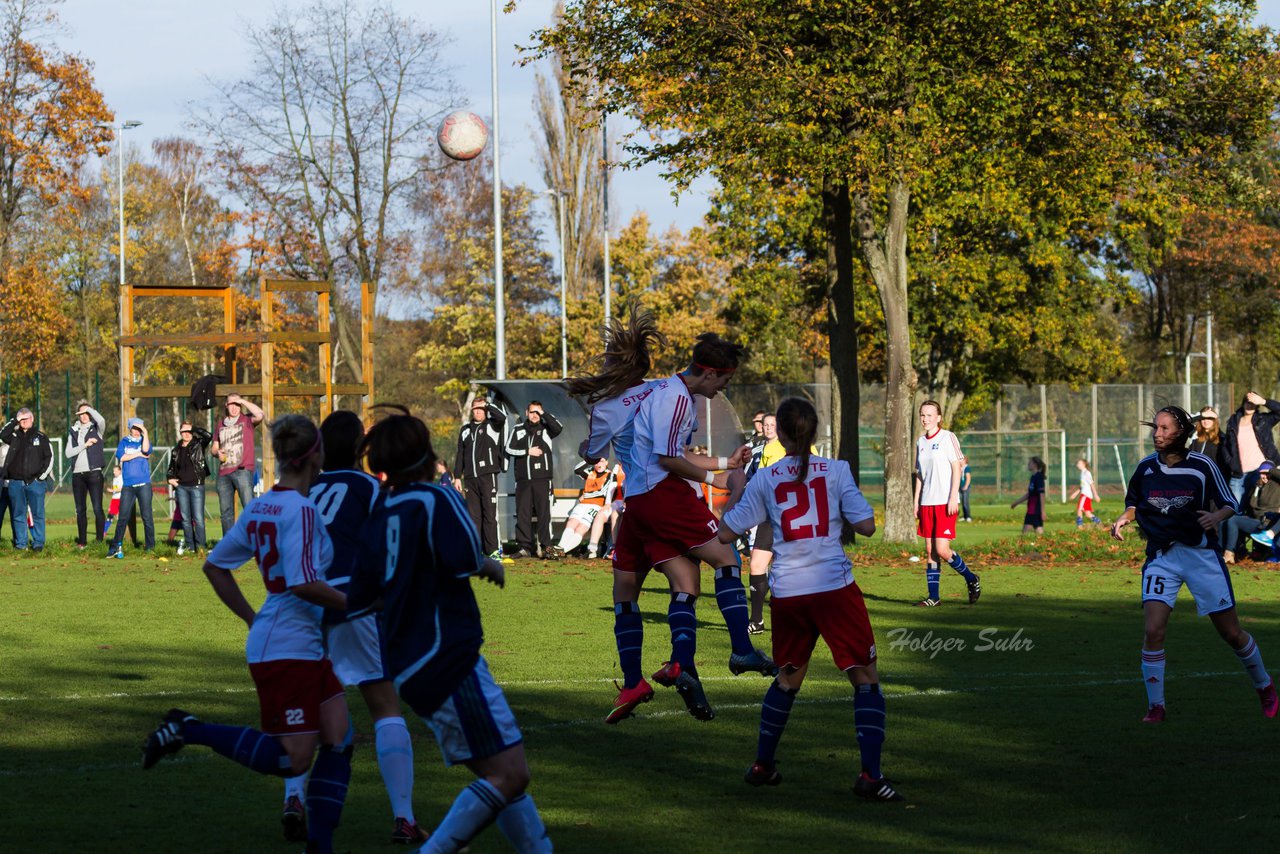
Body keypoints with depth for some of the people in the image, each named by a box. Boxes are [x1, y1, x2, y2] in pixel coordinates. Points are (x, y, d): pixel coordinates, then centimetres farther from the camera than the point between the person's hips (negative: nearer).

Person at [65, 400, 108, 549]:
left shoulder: (96, 429, 5)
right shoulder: (73, 431, 13)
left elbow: (101, 420, -20)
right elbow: (68, 453, 4)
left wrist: (89, 409, -5)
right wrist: (85, 445, -7)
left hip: (94, 473, -4)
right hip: (77, 474, 4)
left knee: (97, 508, -9)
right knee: (80, 510, 7)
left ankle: (99, 540, -7)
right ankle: (82, 541, 11)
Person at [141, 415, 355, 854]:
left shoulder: (260, 507, 10)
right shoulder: (301, 510, -16)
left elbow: (215, 565, 16)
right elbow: (303, 583, -25)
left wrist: (253, 619, 21)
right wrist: (349, 604, -11)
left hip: (306, 647, 9)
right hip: (287, 648, -9)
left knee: (340, 740, 6)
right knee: (294, 759, -7)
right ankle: (189, 730, -2)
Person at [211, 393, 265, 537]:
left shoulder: (247, 421, 5)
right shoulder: (221, 424, 19)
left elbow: (259, 415, -18)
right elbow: (214, 447, 26)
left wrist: (243, 401, -8)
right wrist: (217, 452, 2)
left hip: (243, 471, -6)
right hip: (224, 473, 6)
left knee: (249, 507, -16)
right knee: (225, 511, 8)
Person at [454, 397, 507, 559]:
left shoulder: (492, 426, 4)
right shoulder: (466, 429, 17)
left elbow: (502, 417, -20)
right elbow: (460, 454, 19)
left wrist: (487, 405, -4)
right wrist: (457, 477, 12)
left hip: (488, 476, -5)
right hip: (470, 478, 5)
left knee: (490, 513, -7)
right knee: (473, 514, 4)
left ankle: (493, 550, -8)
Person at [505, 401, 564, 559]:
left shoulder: (545, 428, 8)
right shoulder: (518, 430, 13)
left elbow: (558, 427, -13)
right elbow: (508, 449, 5)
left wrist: (543, 413, -5)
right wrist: (527, 452, -5)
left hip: (542, 478, -2)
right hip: (523, 479, 2)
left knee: (544, 513, -5)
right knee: (522, 514, 0)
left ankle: (545, 546, -6)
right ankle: (525, 547, 3)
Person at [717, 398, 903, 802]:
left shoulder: (764, 479, 4)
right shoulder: (835, 470, -1)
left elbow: (726, 533, 10)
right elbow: (866, 526, -4)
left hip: (787, 592, 3)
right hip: (835, 586, -3)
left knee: (788, 678, 22)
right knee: (866, 678, 2)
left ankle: (762, 765, 28)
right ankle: (870, 775, -9)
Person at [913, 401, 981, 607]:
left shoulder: (947, 437, -4)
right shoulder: (921, 442, 13)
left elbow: (957, 468, -8)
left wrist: (953, 498, -15)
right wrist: (916, 502, 13)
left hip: (945, 502, -6)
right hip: (927, 503, 6)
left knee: (942, 549, -12)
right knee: (930, 551, 4)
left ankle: (971, 580, 9)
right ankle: (933, 597, 8)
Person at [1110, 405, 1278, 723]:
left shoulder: (1202, 466, -8)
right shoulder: (1146, 467, 2)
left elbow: (1229, 504, -2)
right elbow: (1134, 503, 18)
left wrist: (1216, 516, -24)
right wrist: (1124, 519, -3)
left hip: (1201, 555, -2)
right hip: (1161, 556, 2)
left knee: (1231, 633, 6)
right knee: (1152, 630, -16)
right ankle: (1155, 706, -5)